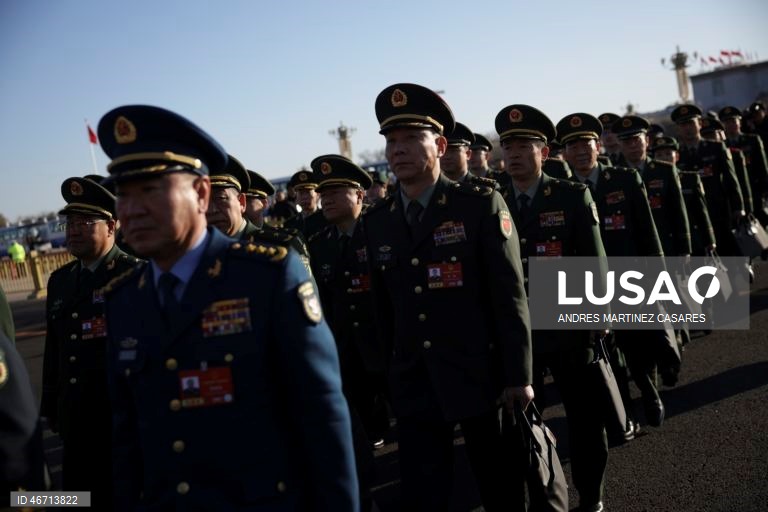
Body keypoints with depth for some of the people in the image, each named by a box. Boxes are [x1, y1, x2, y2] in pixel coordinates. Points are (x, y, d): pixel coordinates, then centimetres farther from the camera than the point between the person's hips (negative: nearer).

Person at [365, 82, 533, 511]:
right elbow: (383, 306, 9)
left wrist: (518, 376, -10)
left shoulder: (482, 205, -7)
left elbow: (510, 296, -9)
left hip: (483, 378, -2)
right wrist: (390, 372, 11)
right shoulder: (376, 221, 5)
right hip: (414, 387, 3)